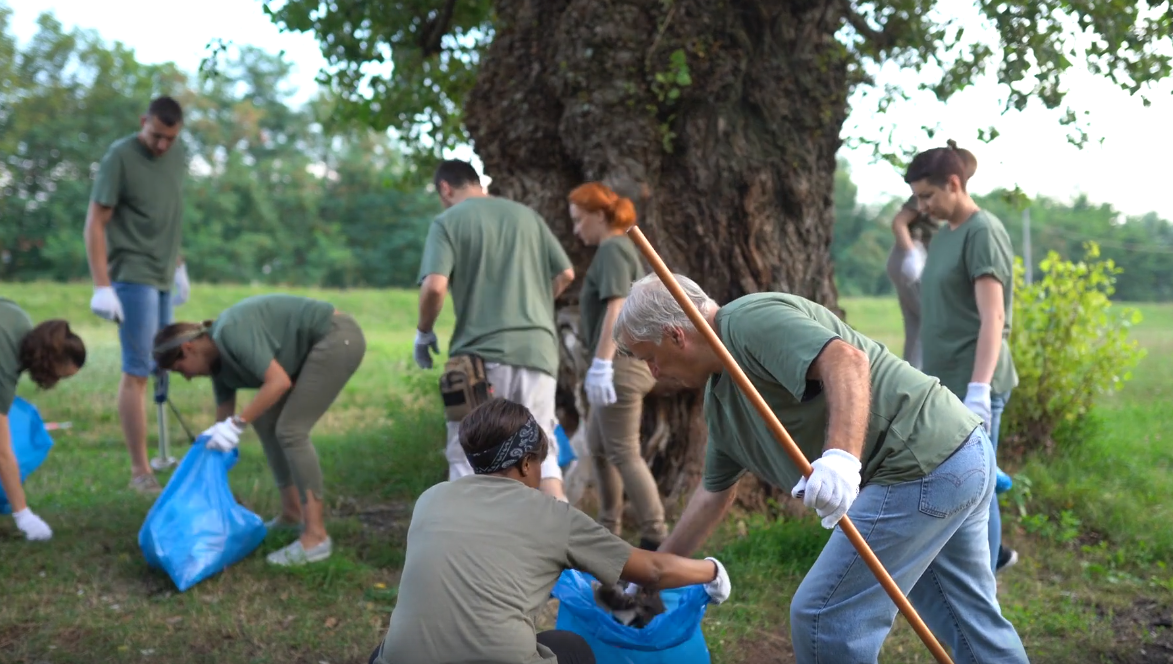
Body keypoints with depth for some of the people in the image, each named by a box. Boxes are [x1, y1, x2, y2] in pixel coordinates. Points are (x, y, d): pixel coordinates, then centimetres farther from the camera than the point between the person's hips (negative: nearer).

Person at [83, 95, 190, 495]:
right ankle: (139, 471, -4)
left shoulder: (178, 156, 9)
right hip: (133, 277, -7)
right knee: (137, 372, -7)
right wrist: (102, 286, -17)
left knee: (157, 368, 8)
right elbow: (95, 223, -11)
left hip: (163, 278, 7)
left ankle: (155, 457, 15)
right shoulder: (120, 157, -10)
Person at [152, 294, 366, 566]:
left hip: (338, 339, -10)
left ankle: (316, 536, -12)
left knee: (290, 430, -13)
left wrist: (237, 424, -23)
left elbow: (279, 381, -26)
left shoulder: (232, 333, -20)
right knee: (264, 420, 12)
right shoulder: (218, 358, 8)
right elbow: (224, 417, 14)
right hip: (316, 346, 10)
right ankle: (293, 513, 20)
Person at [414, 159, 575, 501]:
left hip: (482, 354, -4)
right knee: (539, 453, 9)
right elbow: (565, 274, 13)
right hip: (538, 348, 4)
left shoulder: (448, 221, -1)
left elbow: (435, 286, -14)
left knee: (468, 459, 5)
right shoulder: (527, 215, 13)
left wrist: (423, 332, 3)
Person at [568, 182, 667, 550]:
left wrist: (601, 363, -26)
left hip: (620, 364, -11)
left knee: (623, 453, -6)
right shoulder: (621, 248, 18)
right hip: (624, 363, 11)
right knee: (597, 445, 19)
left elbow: (616, 308, -22)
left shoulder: (612, 250, -12)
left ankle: (655, 537, -1)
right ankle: (608, 528, 29)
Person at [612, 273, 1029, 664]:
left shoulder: (749, 321, -13)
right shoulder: (718, 398, 17)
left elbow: (846, 360, -29)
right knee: (972, 625, 21)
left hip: (921, 467, -11)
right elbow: (714, 492, 27)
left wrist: (842, 456, -42)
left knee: (823, 620, -3)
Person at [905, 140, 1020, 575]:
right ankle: (993, 553, 36)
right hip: (945, 384, 9)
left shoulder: (983, 232, -12)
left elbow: (992, 318, -19)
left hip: (972, 385, -9)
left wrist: (979, 388, -26)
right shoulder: (945, 233, 14)